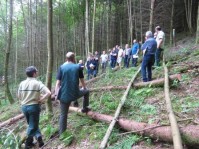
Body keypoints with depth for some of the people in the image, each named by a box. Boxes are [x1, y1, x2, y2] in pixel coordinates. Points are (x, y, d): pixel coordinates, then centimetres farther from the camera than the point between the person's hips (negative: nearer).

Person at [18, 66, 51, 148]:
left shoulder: (22, 83, 0)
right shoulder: (38, 83, -13)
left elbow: (19, 96, 9)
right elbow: (48, 93, -23)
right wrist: (41, 99, -10)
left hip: (24, 107, 5)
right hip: (34, 106, -4)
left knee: (32, 124, 23)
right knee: (32, 126, 11)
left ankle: (38, 136, 15)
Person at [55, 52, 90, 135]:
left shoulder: (62, 67, -1)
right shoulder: (78, 67, 0)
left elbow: (58, 83, -5)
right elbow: (82, 80, 11)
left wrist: (57, 94, 5)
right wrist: (84, 88, 30)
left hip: (64, 95, 1)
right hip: (75, 94, -1)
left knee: (63, 115, 12)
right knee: (86, 91, 29)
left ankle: (62, 134, 20)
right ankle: (85, 108, 40)